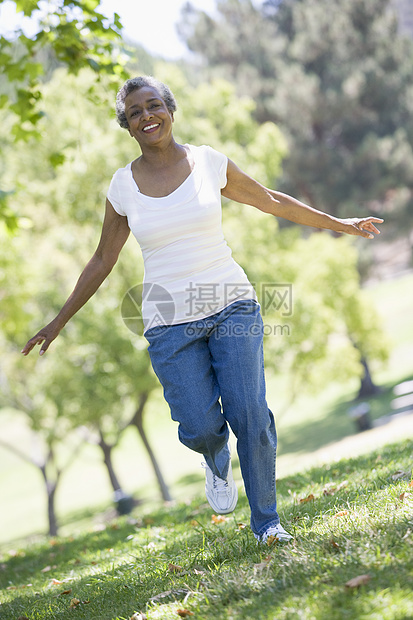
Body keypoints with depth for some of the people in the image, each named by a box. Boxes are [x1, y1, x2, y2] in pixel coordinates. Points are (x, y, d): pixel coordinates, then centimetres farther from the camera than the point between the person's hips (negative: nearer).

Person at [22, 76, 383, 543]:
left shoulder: (210, 163, 0)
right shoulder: (123, 186, 1)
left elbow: (273, 202, 13)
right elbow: (102, 261, 12)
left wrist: (339, 224, 19)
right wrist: (59, 322, 14)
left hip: (231, 304, 0)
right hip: (170, 322, 0)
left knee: (250, 415, -8)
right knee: (200, 427, -8)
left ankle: (266, 521, 10)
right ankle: (217, 461, 30)